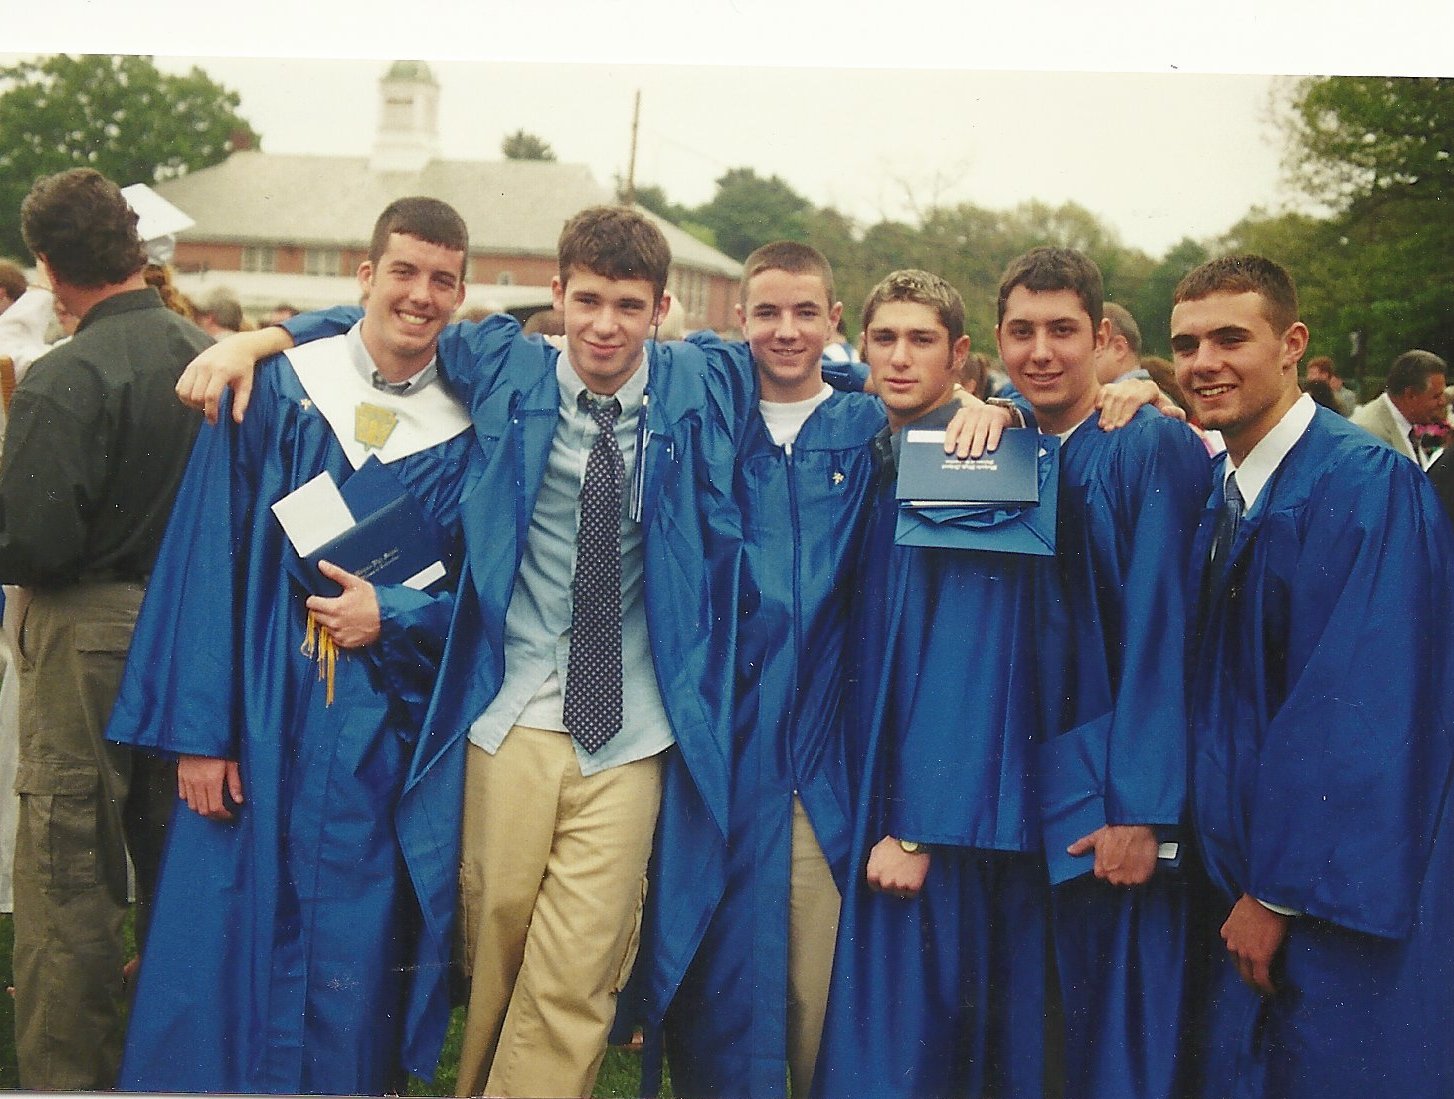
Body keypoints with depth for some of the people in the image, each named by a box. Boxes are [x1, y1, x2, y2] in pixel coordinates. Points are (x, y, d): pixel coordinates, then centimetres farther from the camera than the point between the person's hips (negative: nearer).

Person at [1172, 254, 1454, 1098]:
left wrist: (1280, 895, -17)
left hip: (1345, 900, -7)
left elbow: (1361, 710, -21)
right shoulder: (1216, 489, 8)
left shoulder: (1366, 485, -16)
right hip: (1250, 889, 7)